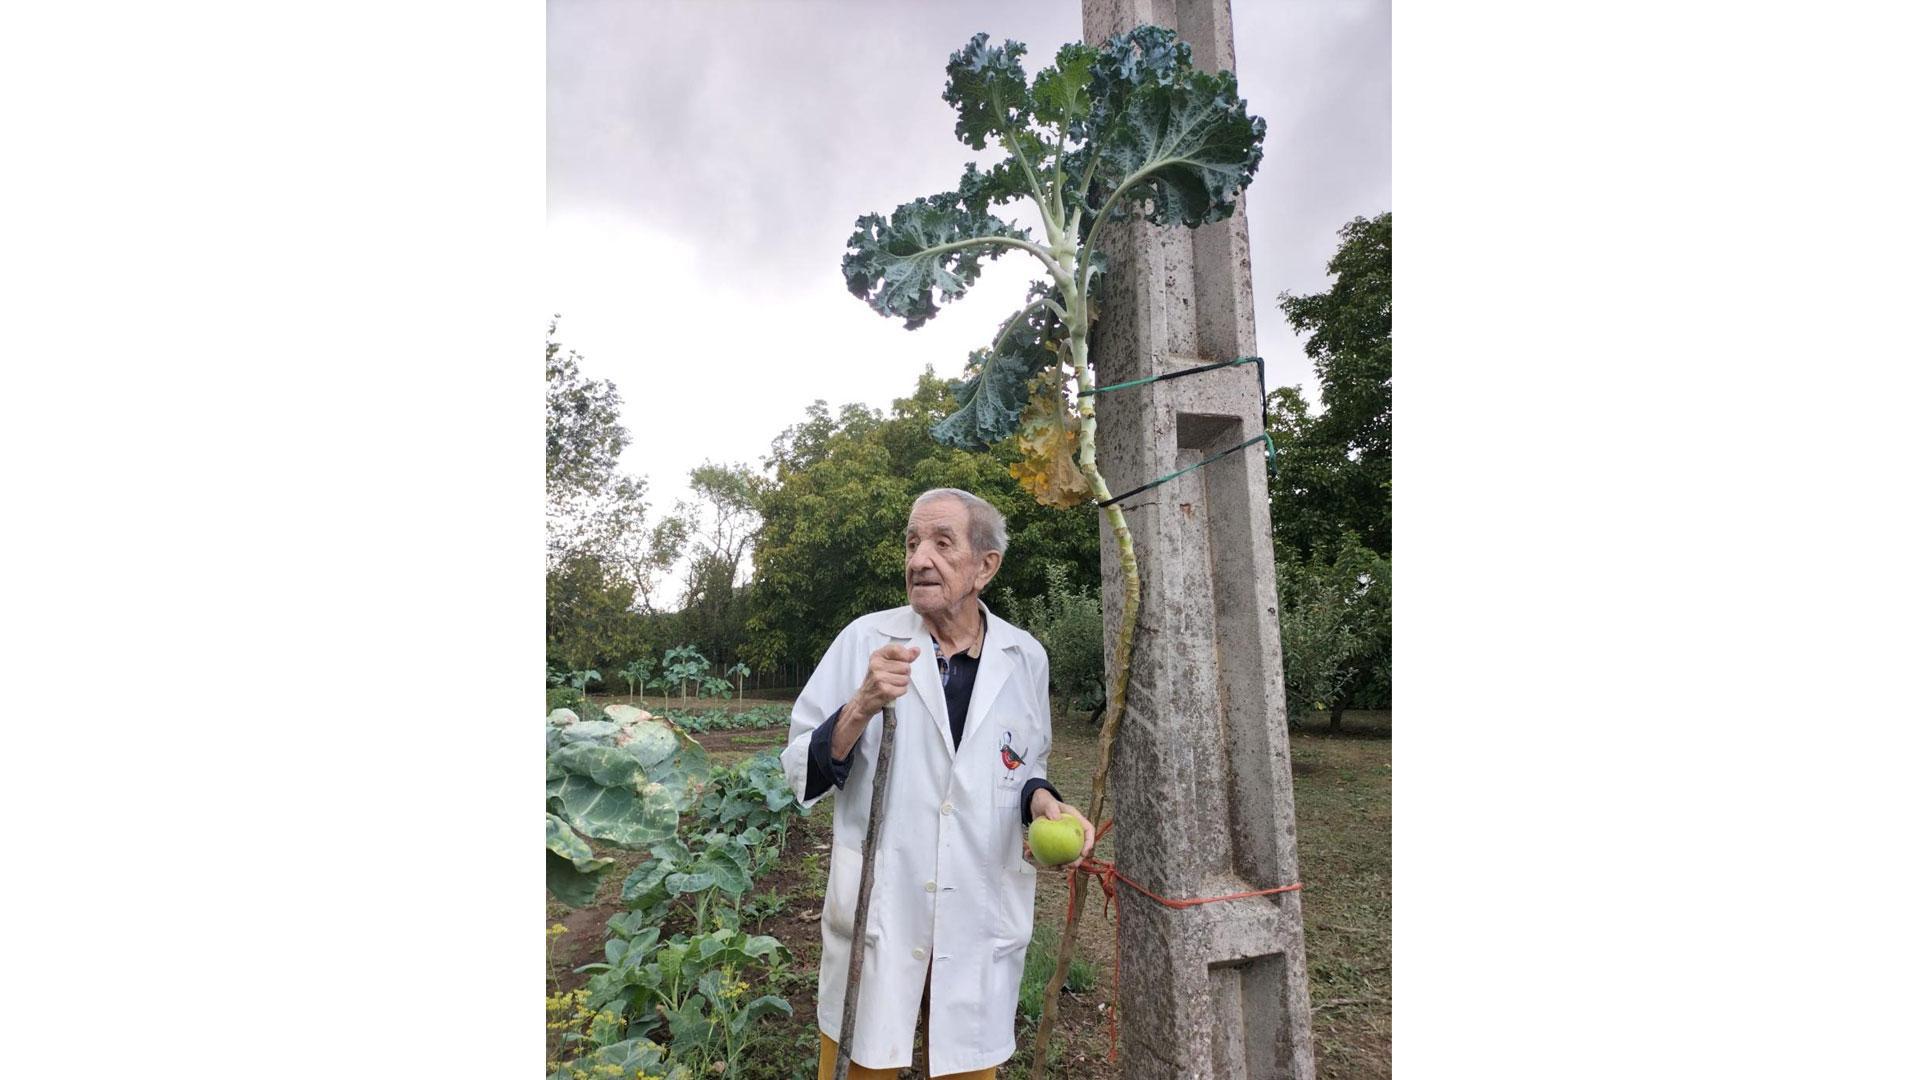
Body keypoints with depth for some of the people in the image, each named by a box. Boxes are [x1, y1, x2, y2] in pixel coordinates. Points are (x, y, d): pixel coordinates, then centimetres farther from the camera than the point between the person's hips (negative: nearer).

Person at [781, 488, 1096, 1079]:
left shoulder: (1025, 657, -2)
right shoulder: (866, 639, -9)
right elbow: (802, 774, -6)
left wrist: (1042, 800, -10)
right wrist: (862, 708, -24)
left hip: (982, 918, 2)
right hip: (876, 913, -2)